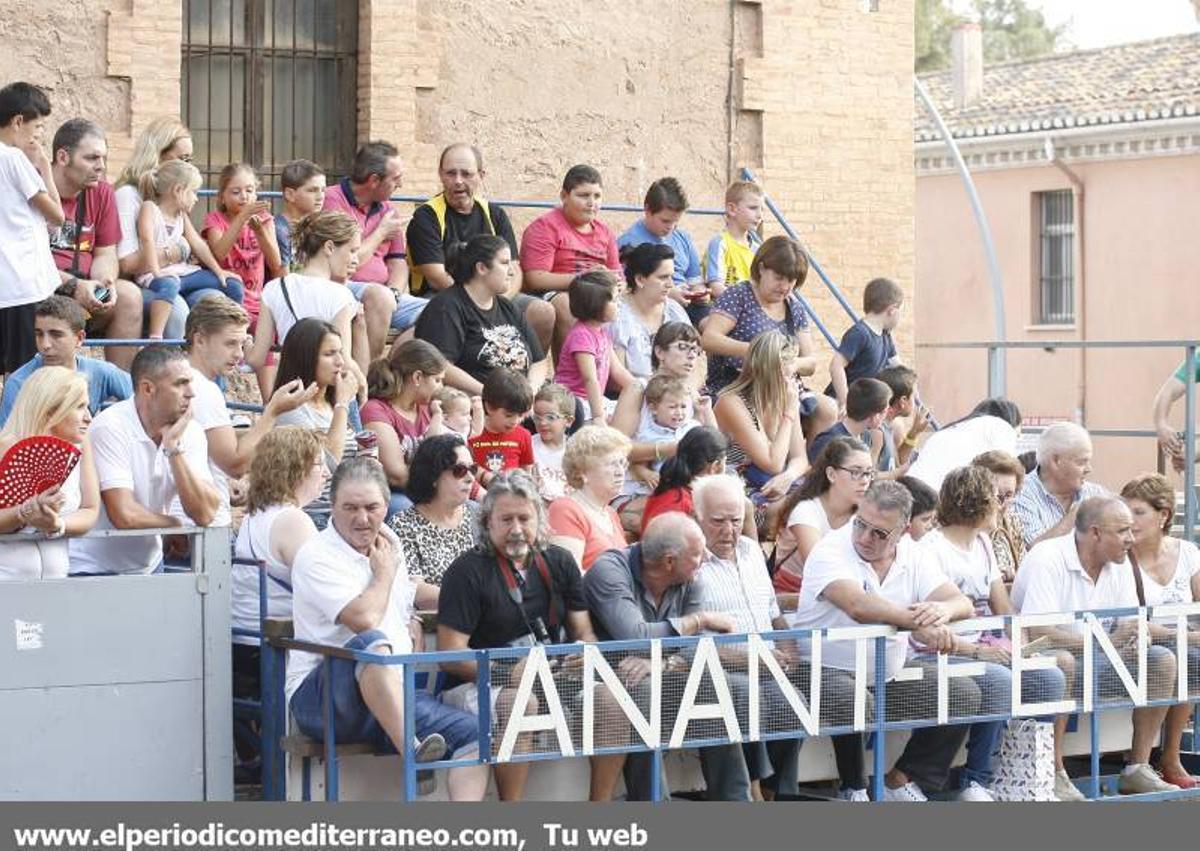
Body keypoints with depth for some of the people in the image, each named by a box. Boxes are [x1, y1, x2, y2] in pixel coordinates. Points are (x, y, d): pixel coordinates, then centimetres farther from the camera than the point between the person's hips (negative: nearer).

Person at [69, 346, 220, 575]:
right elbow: (125, 515, -23)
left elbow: (206, 514, -10)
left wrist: (174, 447, -15)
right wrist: (176, 523, -5)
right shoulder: (110, 428, -16)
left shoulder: (190, 432, 0)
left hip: (147, 567, 7)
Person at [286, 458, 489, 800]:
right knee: (373, 644, -38)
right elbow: (365, 620, -21)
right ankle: (413, 757, -42)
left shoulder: (388, 543, 17)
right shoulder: (316, 556, -7)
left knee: (475, 734, -14)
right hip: (321, 696, -7)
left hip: (394, 695, 7)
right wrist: (385, 573, -2)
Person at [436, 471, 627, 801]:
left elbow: (584, 631, 14)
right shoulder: (468, 571, -5)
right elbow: (450, 655, -11)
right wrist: (508, 674, -24)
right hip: (478, 686, -5)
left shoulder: (559, 563, 13)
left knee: (611, 697, -19)